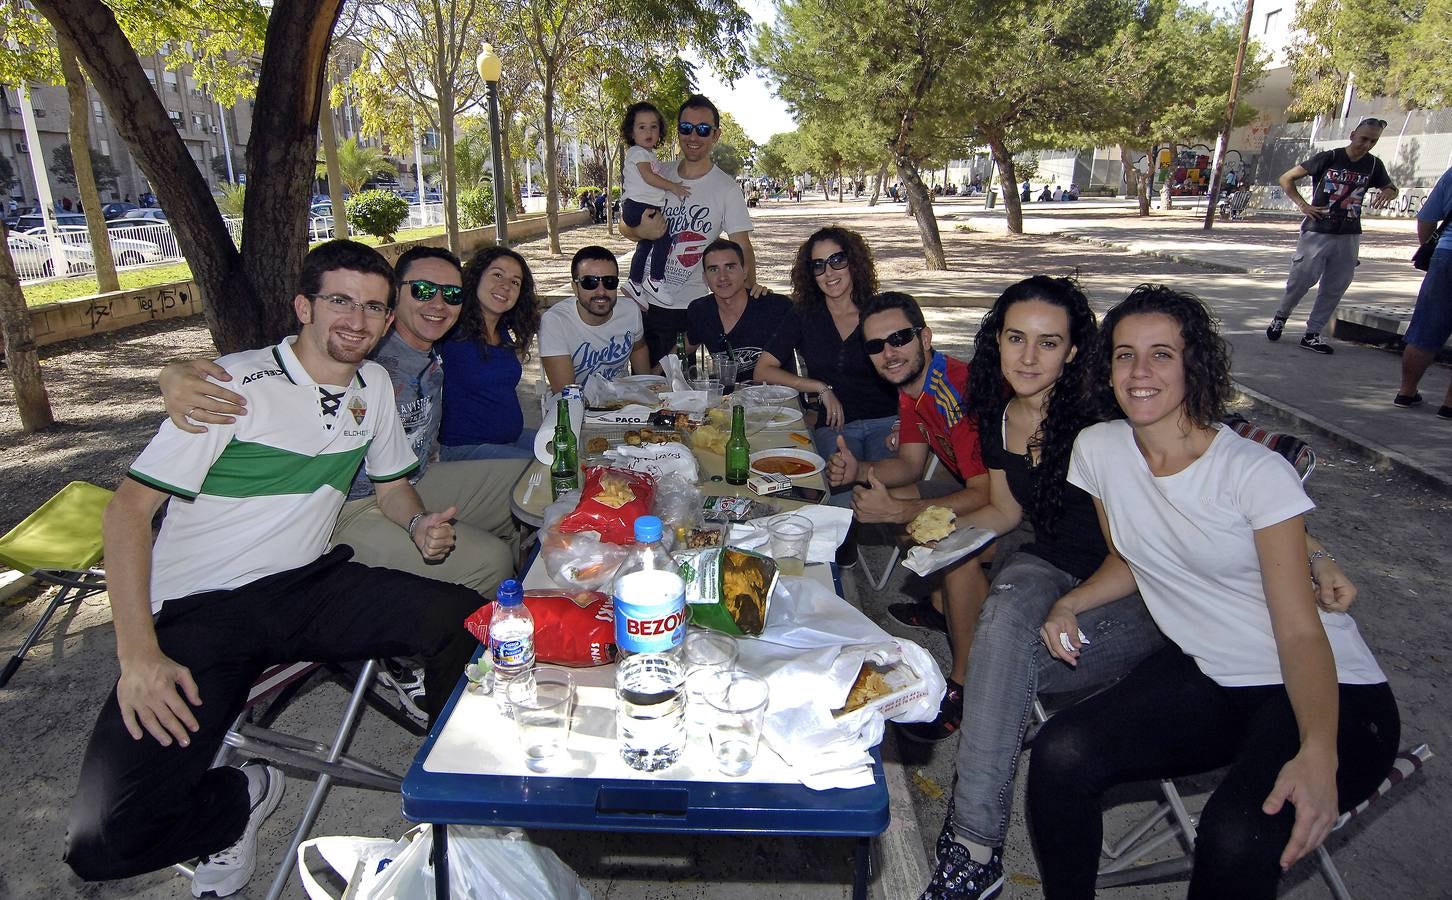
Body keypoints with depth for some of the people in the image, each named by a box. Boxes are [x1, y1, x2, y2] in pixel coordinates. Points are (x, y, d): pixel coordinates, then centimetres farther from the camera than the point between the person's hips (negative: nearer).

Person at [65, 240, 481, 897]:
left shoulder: (374, 385, 7)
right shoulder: (238, 385, -12)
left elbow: (391, 483, 21)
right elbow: (128, 509, -12)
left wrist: (419, 523, -3)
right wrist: (138, 655, -20)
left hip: (307, 586, 5)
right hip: (198, 611, -4)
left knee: (467, 620, -21)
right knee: (105, 839, -21)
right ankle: (240, 799, 12)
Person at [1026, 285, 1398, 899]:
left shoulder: (1256, 473, -16)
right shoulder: (1098, 448, -3)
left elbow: (1301, 631, -16)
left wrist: (1318, 752, -32)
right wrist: (1070, 603, -6)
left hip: (1329, 690, -4)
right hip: (1202, 675, 4)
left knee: (1236, 840, -31)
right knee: (1059, 755, -21)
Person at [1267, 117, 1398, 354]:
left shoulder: (1373, 165, 5)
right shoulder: (1328, 158, -6)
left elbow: (1391, 189, 21)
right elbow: (1286, 179, -4)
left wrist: (1387, 193, -4)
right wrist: (1303, 205, -12)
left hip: (1349, 237, 4)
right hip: (1317, 232, -4)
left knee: (1334, 289, 5)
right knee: (1301, 279, -5)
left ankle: (1312, 334, 14)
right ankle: (1280, 317, 21)